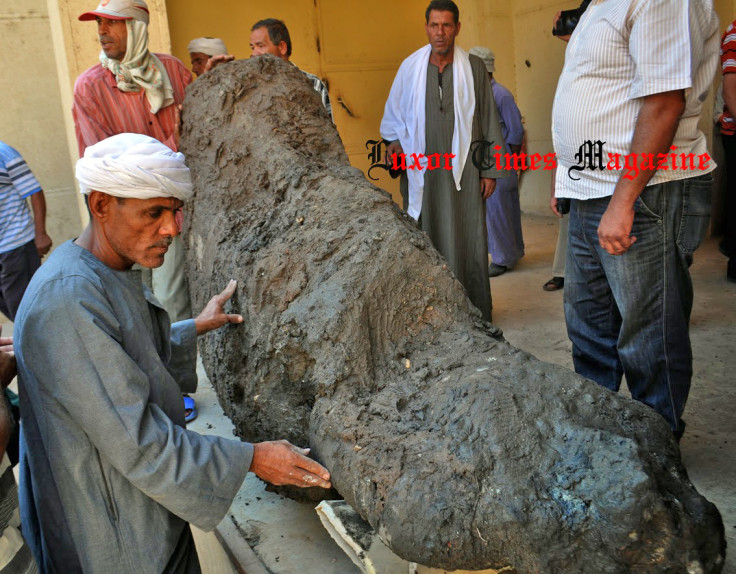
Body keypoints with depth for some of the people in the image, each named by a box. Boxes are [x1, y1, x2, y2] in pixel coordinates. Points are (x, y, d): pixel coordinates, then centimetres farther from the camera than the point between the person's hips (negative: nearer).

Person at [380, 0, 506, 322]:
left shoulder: (473, 68, 3)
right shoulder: (410, 67, 6)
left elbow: (489, 123, 5)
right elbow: (393, 115, 16)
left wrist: (490, 170, 3)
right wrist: (394, 142, -2)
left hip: (463, 171, -1)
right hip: (421, 170, 1)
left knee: (468, 241, 0)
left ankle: (474, 313, 9)